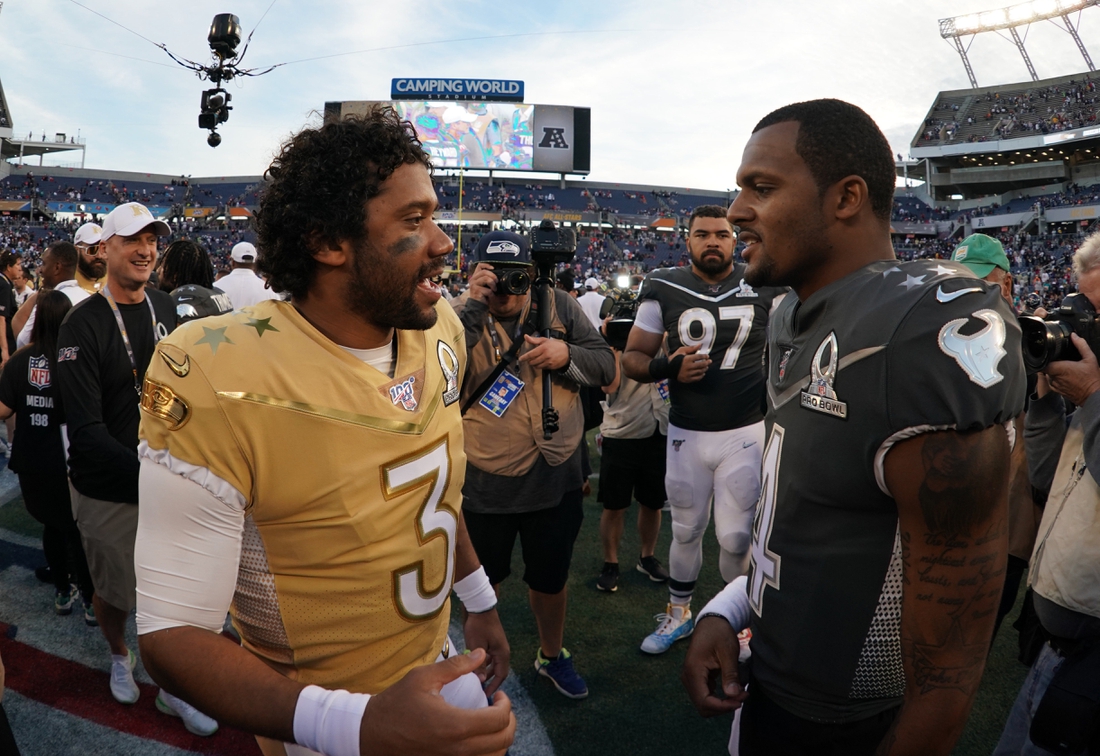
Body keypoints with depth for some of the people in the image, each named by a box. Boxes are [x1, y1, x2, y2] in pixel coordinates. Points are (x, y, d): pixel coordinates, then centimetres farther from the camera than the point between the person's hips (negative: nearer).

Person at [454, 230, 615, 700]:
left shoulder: (559, 306, -1)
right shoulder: (462, 315, -8)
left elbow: (606, 366, 0)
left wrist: (567, 355, -20)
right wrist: (474, 307, -27)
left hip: (556, 480, 2)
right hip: (484, 486, -2)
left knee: (551, 578, 21)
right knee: (482, 580, 18)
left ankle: (552, 655, 48)